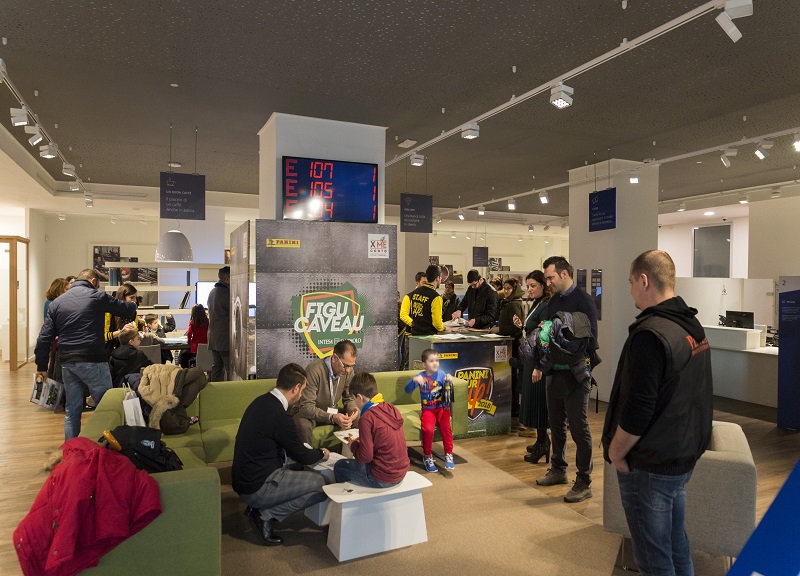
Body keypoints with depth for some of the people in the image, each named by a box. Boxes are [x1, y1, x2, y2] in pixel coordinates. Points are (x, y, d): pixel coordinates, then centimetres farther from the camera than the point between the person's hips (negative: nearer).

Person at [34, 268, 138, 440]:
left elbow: (44, 337, 9)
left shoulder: (57, 302, 12)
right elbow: (127, 309, 5)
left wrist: (42, 365, 14)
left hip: (67, 362, 6)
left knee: (72, 410, 14)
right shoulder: (97, 297, -3)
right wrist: (133, 304, 29)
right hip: (92, 361, -6)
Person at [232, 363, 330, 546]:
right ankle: (267, 515, -4)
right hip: (256, 488, -9)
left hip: (243, 478, 9)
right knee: (322, 484, -7)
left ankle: (259, 508, 12)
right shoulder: (280, 417, -24)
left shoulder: (261, 401, 3)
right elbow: (301, 455, -8)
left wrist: (312, 452, 21)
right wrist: (322, 454, 11)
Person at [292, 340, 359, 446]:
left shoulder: (348, 370, -11)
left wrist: (352, 409, -22)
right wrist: (332, 417, -44)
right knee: (304, 426, -37)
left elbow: (349, 398, 3)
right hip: (308, 413, -5)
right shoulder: (314, 370, -30)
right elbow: (306, 406, -31)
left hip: (331, 411, 5)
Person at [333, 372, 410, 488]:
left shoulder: (367, 418, -21)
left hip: (382, 479, -7)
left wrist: (353, 445, 0)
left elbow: (365, 457, -18)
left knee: (339, 467, 13)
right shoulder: (391, 409, -1)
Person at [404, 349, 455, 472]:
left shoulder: (441, 374, 0)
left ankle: (448, 455, -7)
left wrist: (449, 381, -26)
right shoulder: (421, 377, -1)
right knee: (427, 429, -27)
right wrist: (414, 380, -26)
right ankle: (427, 457, -4)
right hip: (428, 409, -1)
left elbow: (447, 390, -5)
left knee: (446, 427, -28)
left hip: (442, 407, 1)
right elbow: (407, 390, -8)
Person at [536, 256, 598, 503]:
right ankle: (558, 469, 33)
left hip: (575, 374, -8)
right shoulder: (553, 301, 11)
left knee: (578, 427, 0)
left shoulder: (583, 301, -12)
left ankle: (584, 483, 11)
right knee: (556, 423, 17)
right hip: (555, 372, 8)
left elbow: (590, 339, -17)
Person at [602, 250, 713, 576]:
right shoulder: (693, 326, 6)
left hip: (650, 466, -9)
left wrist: (615, 452, -10)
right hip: (685, 456, 9)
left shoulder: (650, 334, -24)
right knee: (676, 545, 22)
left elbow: (636, 410, -25)